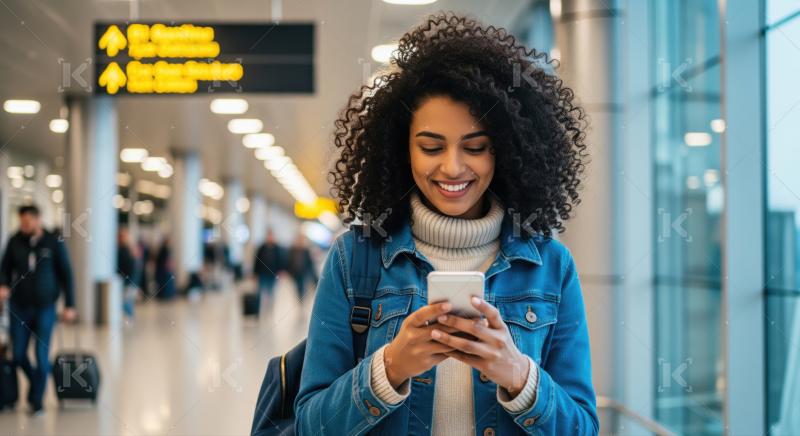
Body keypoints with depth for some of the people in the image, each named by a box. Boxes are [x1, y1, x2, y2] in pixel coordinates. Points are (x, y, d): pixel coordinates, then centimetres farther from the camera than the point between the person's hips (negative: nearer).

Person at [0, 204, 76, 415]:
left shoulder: (54, 243, -4)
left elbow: (65, 274, 1)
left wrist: (69, 304, -1)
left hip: (45, 306, -2)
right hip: (19, 306, 2)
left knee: (41, 355, -3)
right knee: (18, 354, 3)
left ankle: (37, 401, 12)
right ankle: (35, 381, 32)